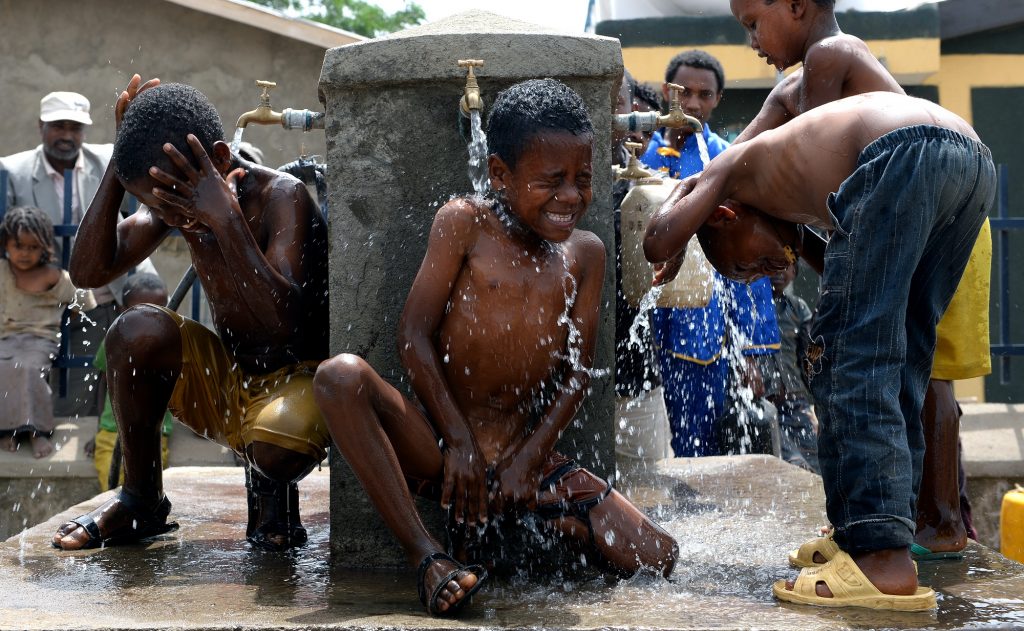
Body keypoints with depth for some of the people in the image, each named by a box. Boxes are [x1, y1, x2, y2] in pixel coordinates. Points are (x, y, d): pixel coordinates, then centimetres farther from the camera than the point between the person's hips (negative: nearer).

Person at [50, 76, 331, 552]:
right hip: (224, 387, 6)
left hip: (296, 383, -5)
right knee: (139, 329, -23)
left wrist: (226, 217, -40)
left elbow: (283, 323, -35)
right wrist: (120, 167, -18)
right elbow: (89, 271, -11)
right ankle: (141, 500, -3)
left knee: (284, 435, -40)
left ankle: (271, 487, 0)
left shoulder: (281, 197, -23)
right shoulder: (172, 199, -4)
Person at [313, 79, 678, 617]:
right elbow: (414, 334, -8)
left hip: (527, 454, 3)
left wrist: (528, 458, -6)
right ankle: (426, 554, -27)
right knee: (340, 376, -33)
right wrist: (459, 441, -13)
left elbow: (577, 372, 6)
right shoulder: (464, 223, -3)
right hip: (437, 445, -3)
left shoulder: (584, 254, 8)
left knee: (657, 558, -12)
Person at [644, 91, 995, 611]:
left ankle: (882, 557, -15)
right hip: (976, 161, 8)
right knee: (899, 365, 16)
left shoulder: (736, 165, 23)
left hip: (904, 154, -8)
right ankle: (868, 531, 19)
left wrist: (682, 190, 36)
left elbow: (658, 245, 18)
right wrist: (799, 239, 38)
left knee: (850, 356, -6)